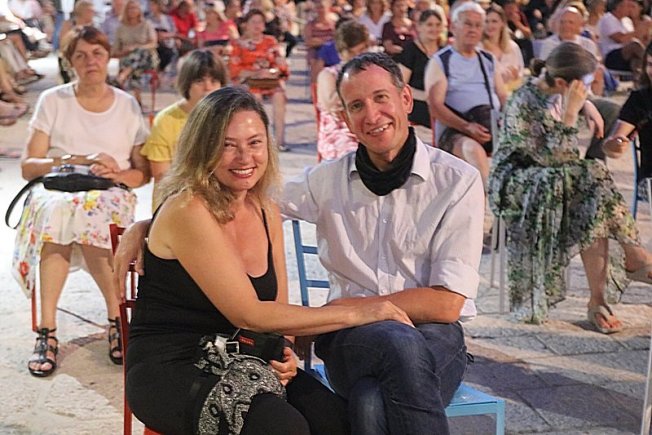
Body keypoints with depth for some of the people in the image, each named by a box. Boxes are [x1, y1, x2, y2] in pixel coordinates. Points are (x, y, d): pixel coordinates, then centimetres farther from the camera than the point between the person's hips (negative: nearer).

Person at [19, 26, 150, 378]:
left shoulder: (127, 106, 9)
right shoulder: (53, 101, 8)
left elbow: (144, 173, 9)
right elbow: (28, 166, 1)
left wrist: (117, 174, -13)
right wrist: (78, 161, -13)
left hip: (111, 196, 0)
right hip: (55, 191, 0)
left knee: (83, 215, -36)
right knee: (57, 212, -37)